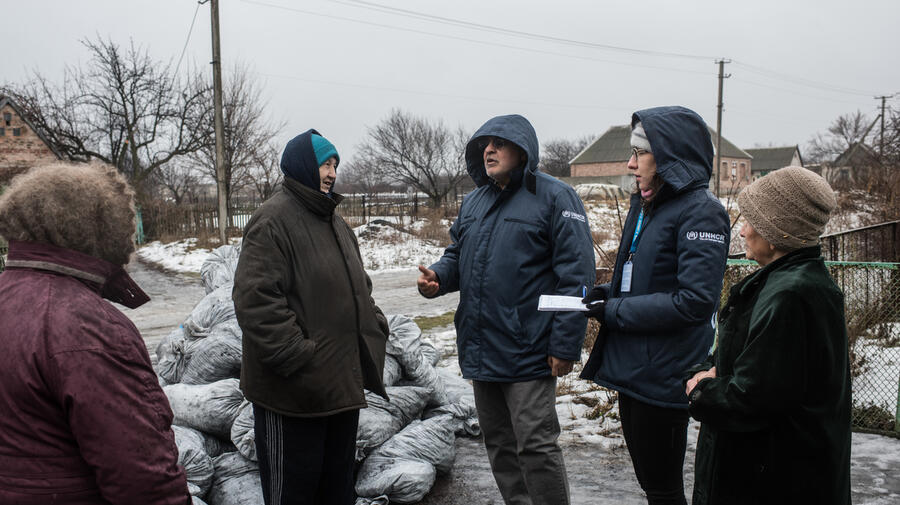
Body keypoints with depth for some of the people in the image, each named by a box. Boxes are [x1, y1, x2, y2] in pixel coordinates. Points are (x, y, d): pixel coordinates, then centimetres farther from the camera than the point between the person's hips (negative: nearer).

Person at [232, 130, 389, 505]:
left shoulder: (334, 221, 16)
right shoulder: (274, 219, -13)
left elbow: (358, 287, 24)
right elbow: (255, 298, -22)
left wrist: (374, 327, 9)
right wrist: (297, 357, -24)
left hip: (341, 386, 9)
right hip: (292, 394, -9)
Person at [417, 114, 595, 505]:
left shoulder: (555, 197, -8)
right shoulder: (473, 201, 14)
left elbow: (576, 274, -13)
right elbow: (457, 256, 22)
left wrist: (565, 345, -18)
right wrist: (437, 276, -3)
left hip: (527, 352, -7)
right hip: (480, 350, 7)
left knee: (535, 447, -2)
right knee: (499, 444, 17)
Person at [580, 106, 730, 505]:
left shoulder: (701, 211, -16)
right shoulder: (643, 205, 11)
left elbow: (695, 301, -23)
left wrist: (615, 311, -17)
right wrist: (606, 293, 1)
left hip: (663, 378, -8)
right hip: (629, 367, 8)